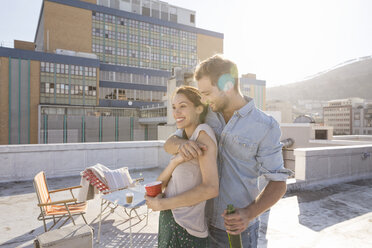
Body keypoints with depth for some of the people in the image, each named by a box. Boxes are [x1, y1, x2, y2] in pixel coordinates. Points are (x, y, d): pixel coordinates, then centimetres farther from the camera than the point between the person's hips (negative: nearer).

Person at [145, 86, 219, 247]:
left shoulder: (203, 132, -16)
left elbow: (210, 188, -26)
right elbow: (160, 183, 2)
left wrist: (162, 204, -17)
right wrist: (176, 160, -18)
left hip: (185, 230, -7)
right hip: (169, 220, 7)